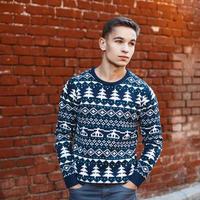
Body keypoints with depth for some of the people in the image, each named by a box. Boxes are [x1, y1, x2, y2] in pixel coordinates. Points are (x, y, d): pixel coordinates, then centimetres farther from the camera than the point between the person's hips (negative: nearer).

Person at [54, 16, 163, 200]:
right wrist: (71, 181, -5)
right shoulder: (76, 86, -4)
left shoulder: (143, 91, -3)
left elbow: (154, 141, 3)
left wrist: (135, 180, -5)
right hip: (83, 185, 0)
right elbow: (63, 135, 1)